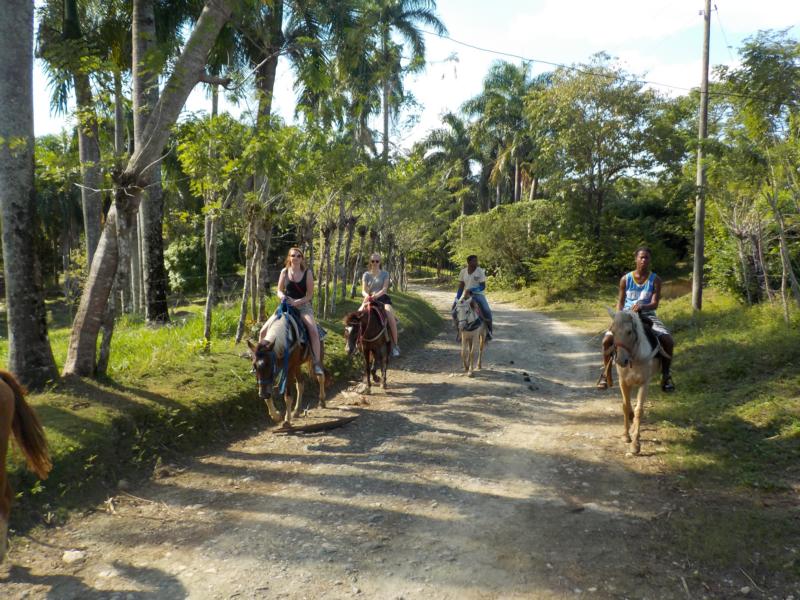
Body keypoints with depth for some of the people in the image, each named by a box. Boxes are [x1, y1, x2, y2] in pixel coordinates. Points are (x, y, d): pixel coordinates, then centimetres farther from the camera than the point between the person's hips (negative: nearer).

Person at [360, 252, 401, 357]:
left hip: (383, 298, -2)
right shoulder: (366, 275, 7)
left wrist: (377, 295, -28)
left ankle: (395, 345, -19)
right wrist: (366, 295, -24)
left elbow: (385, 289, -9)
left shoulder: (385, 274, 3)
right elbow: (363, 290, 0)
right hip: (369, 299, 2)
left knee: (391, 317, -28)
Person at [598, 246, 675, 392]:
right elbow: (621, 301, 6)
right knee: (607, 339, -23)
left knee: (668, 341, -23)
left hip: (648, 315, 0)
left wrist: (642, 306, -30)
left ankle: (666, 374, 1)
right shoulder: (625, 279, 1)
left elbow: (655, 303, -9)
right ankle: (606, 372, 0)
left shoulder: (655, 280, -1)